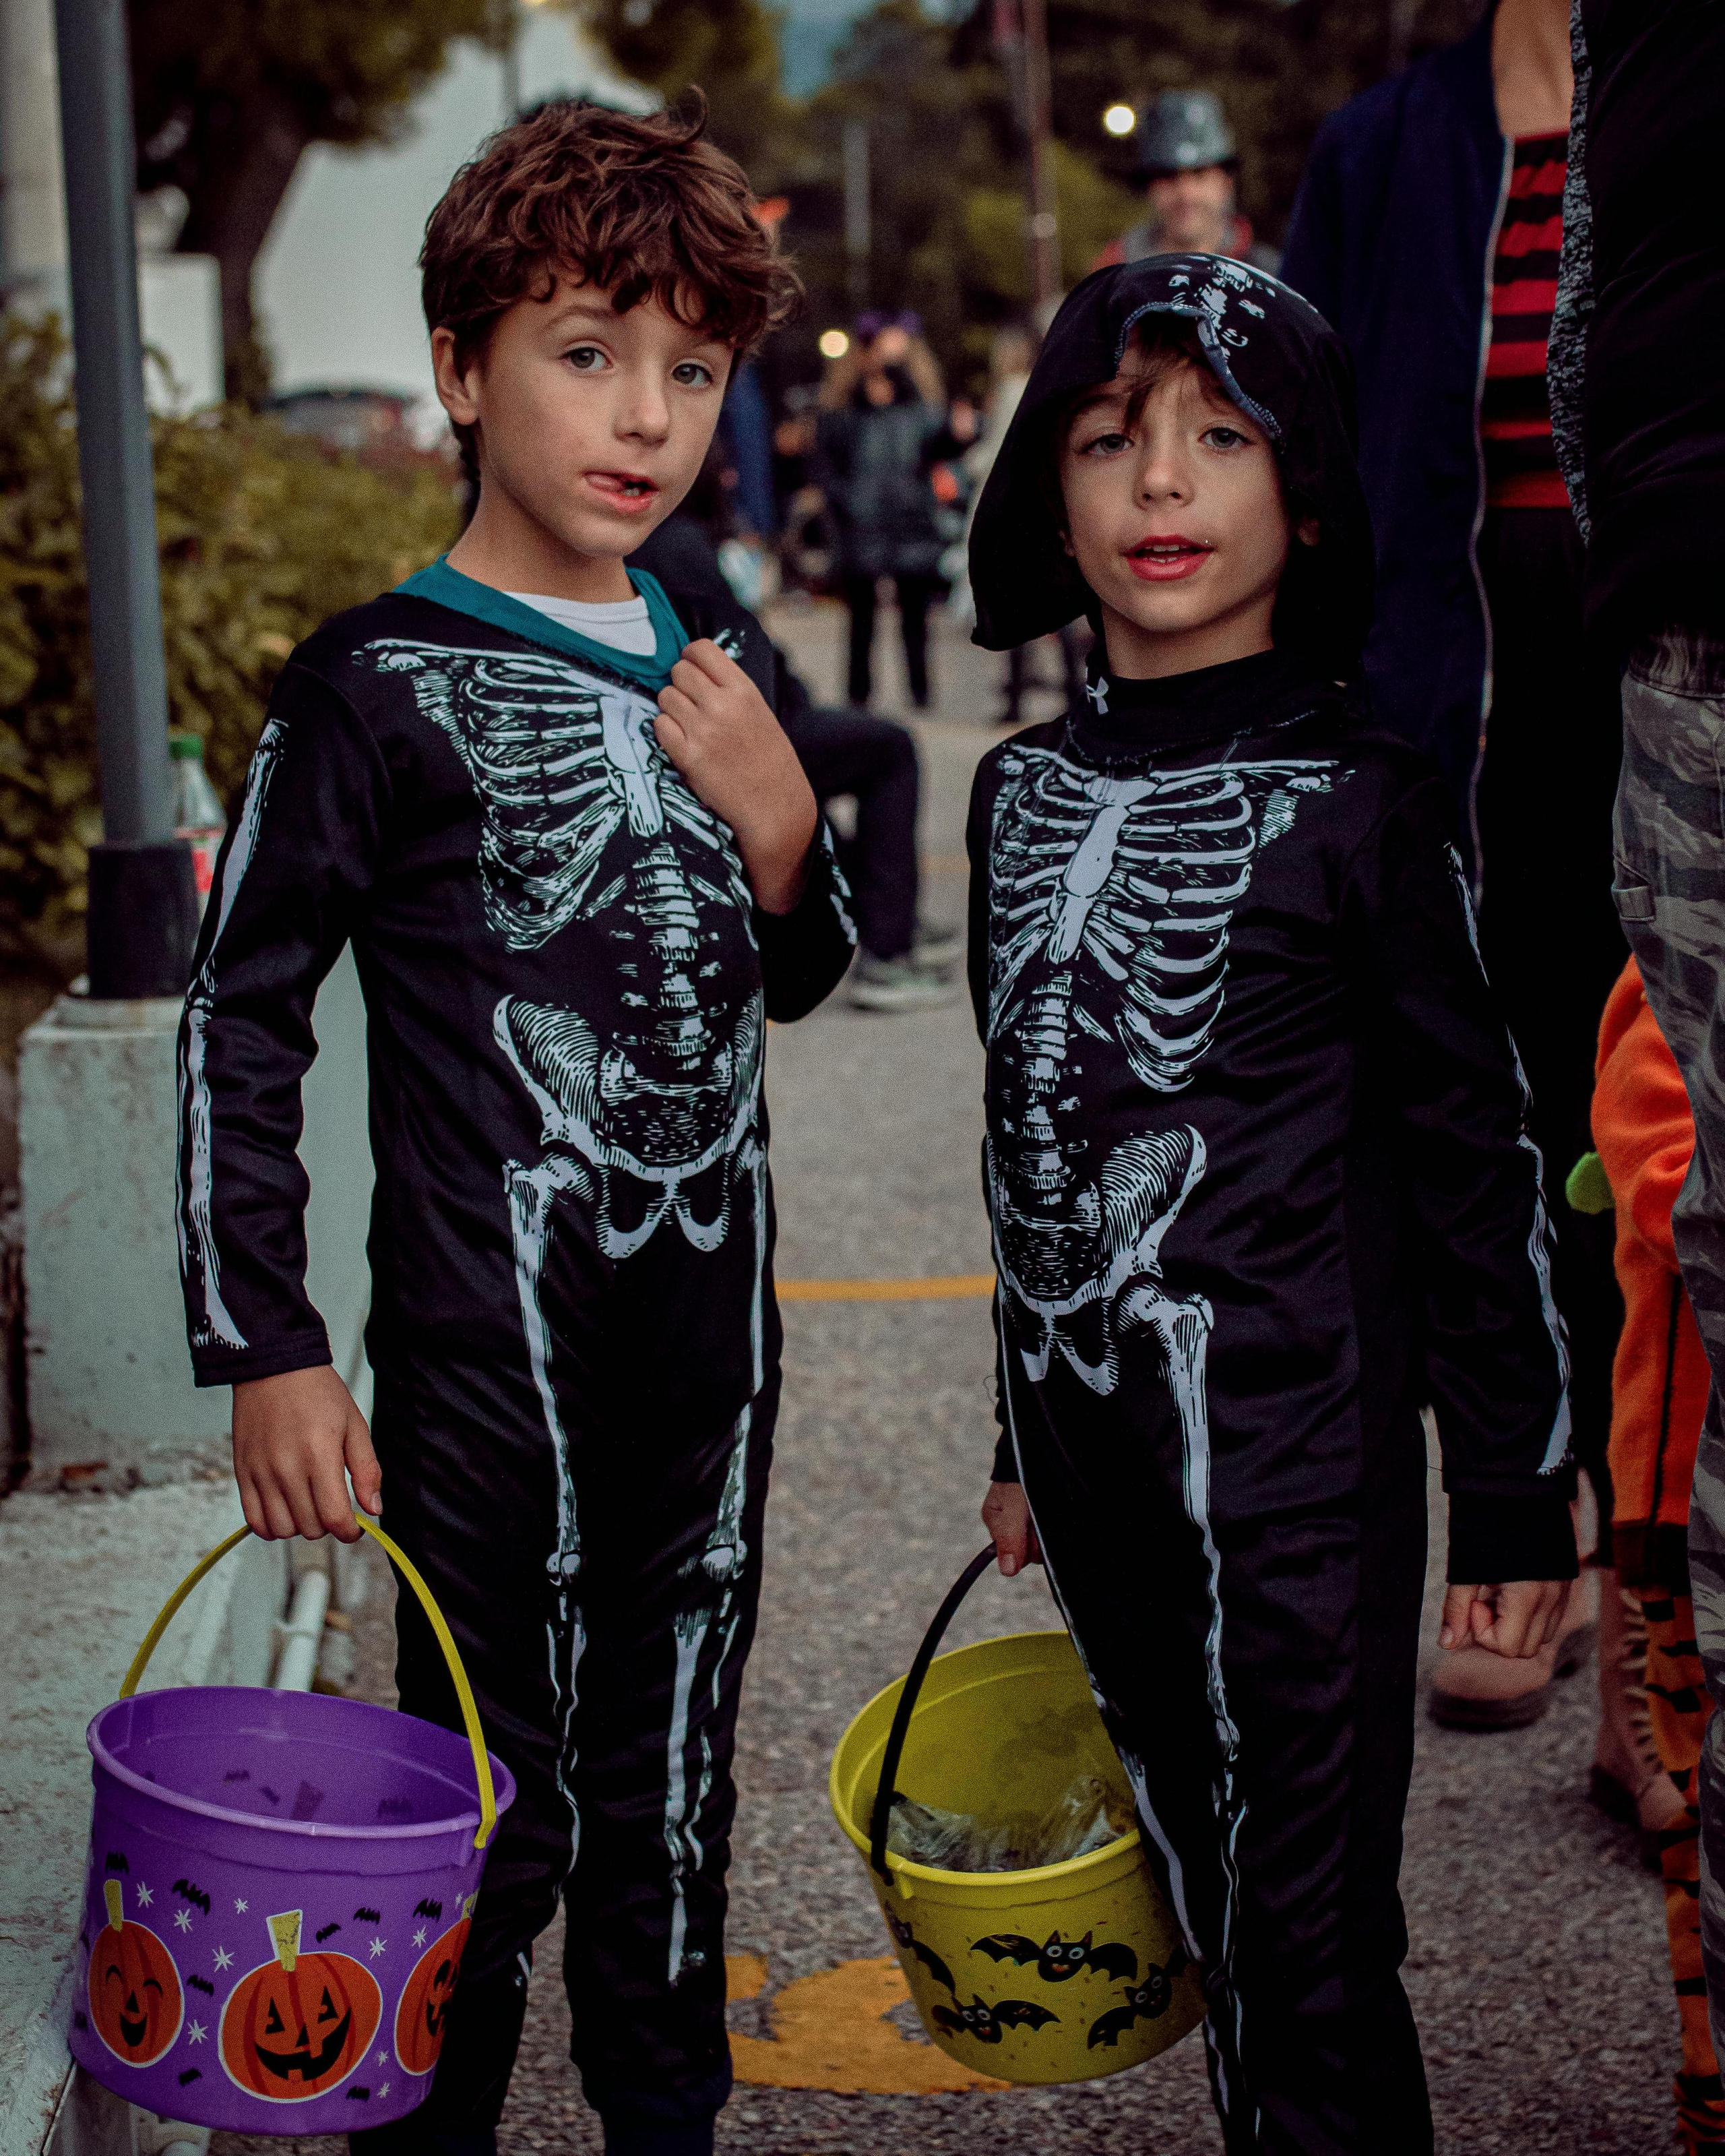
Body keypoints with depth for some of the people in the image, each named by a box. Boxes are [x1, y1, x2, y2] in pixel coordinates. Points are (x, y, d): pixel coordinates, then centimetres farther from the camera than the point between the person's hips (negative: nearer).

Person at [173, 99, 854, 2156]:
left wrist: (777, 814, -3)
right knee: (500, 1807, 2)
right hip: (493, 1343, -6)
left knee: (675, 1777, 18)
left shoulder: (719, 662, 7)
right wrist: (264, 1354, -11)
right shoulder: (384, 687, -11)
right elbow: (237, 1022, -8)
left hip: (714, 1320, 6)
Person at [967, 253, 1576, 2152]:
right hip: (1100, 1451, 5)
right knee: (1206, 1909, 15)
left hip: (1300, 1461, -5)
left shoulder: (1357, 798, -9)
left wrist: (1514, 1493, -6)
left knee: (1305, 1949, 0)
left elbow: (1477, 1156, -6)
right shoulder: (1025, 789, 7)